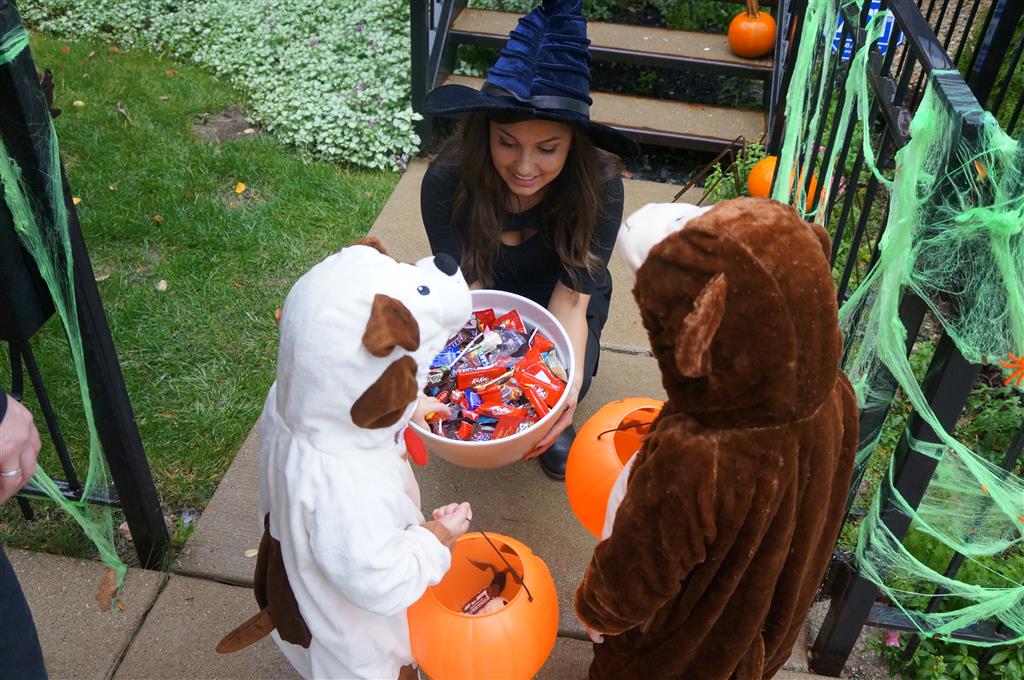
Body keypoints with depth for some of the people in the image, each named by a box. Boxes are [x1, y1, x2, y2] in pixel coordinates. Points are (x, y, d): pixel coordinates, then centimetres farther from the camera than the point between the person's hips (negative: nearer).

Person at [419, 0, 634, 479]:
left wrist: (568, 382, -49)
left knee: (564, 382, -27)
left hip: (560, 296, 0)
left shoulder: (598, 184, -31)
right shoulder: (447, 180, -31)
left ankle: (555, 424, 10)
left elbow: (570, 298, -30)